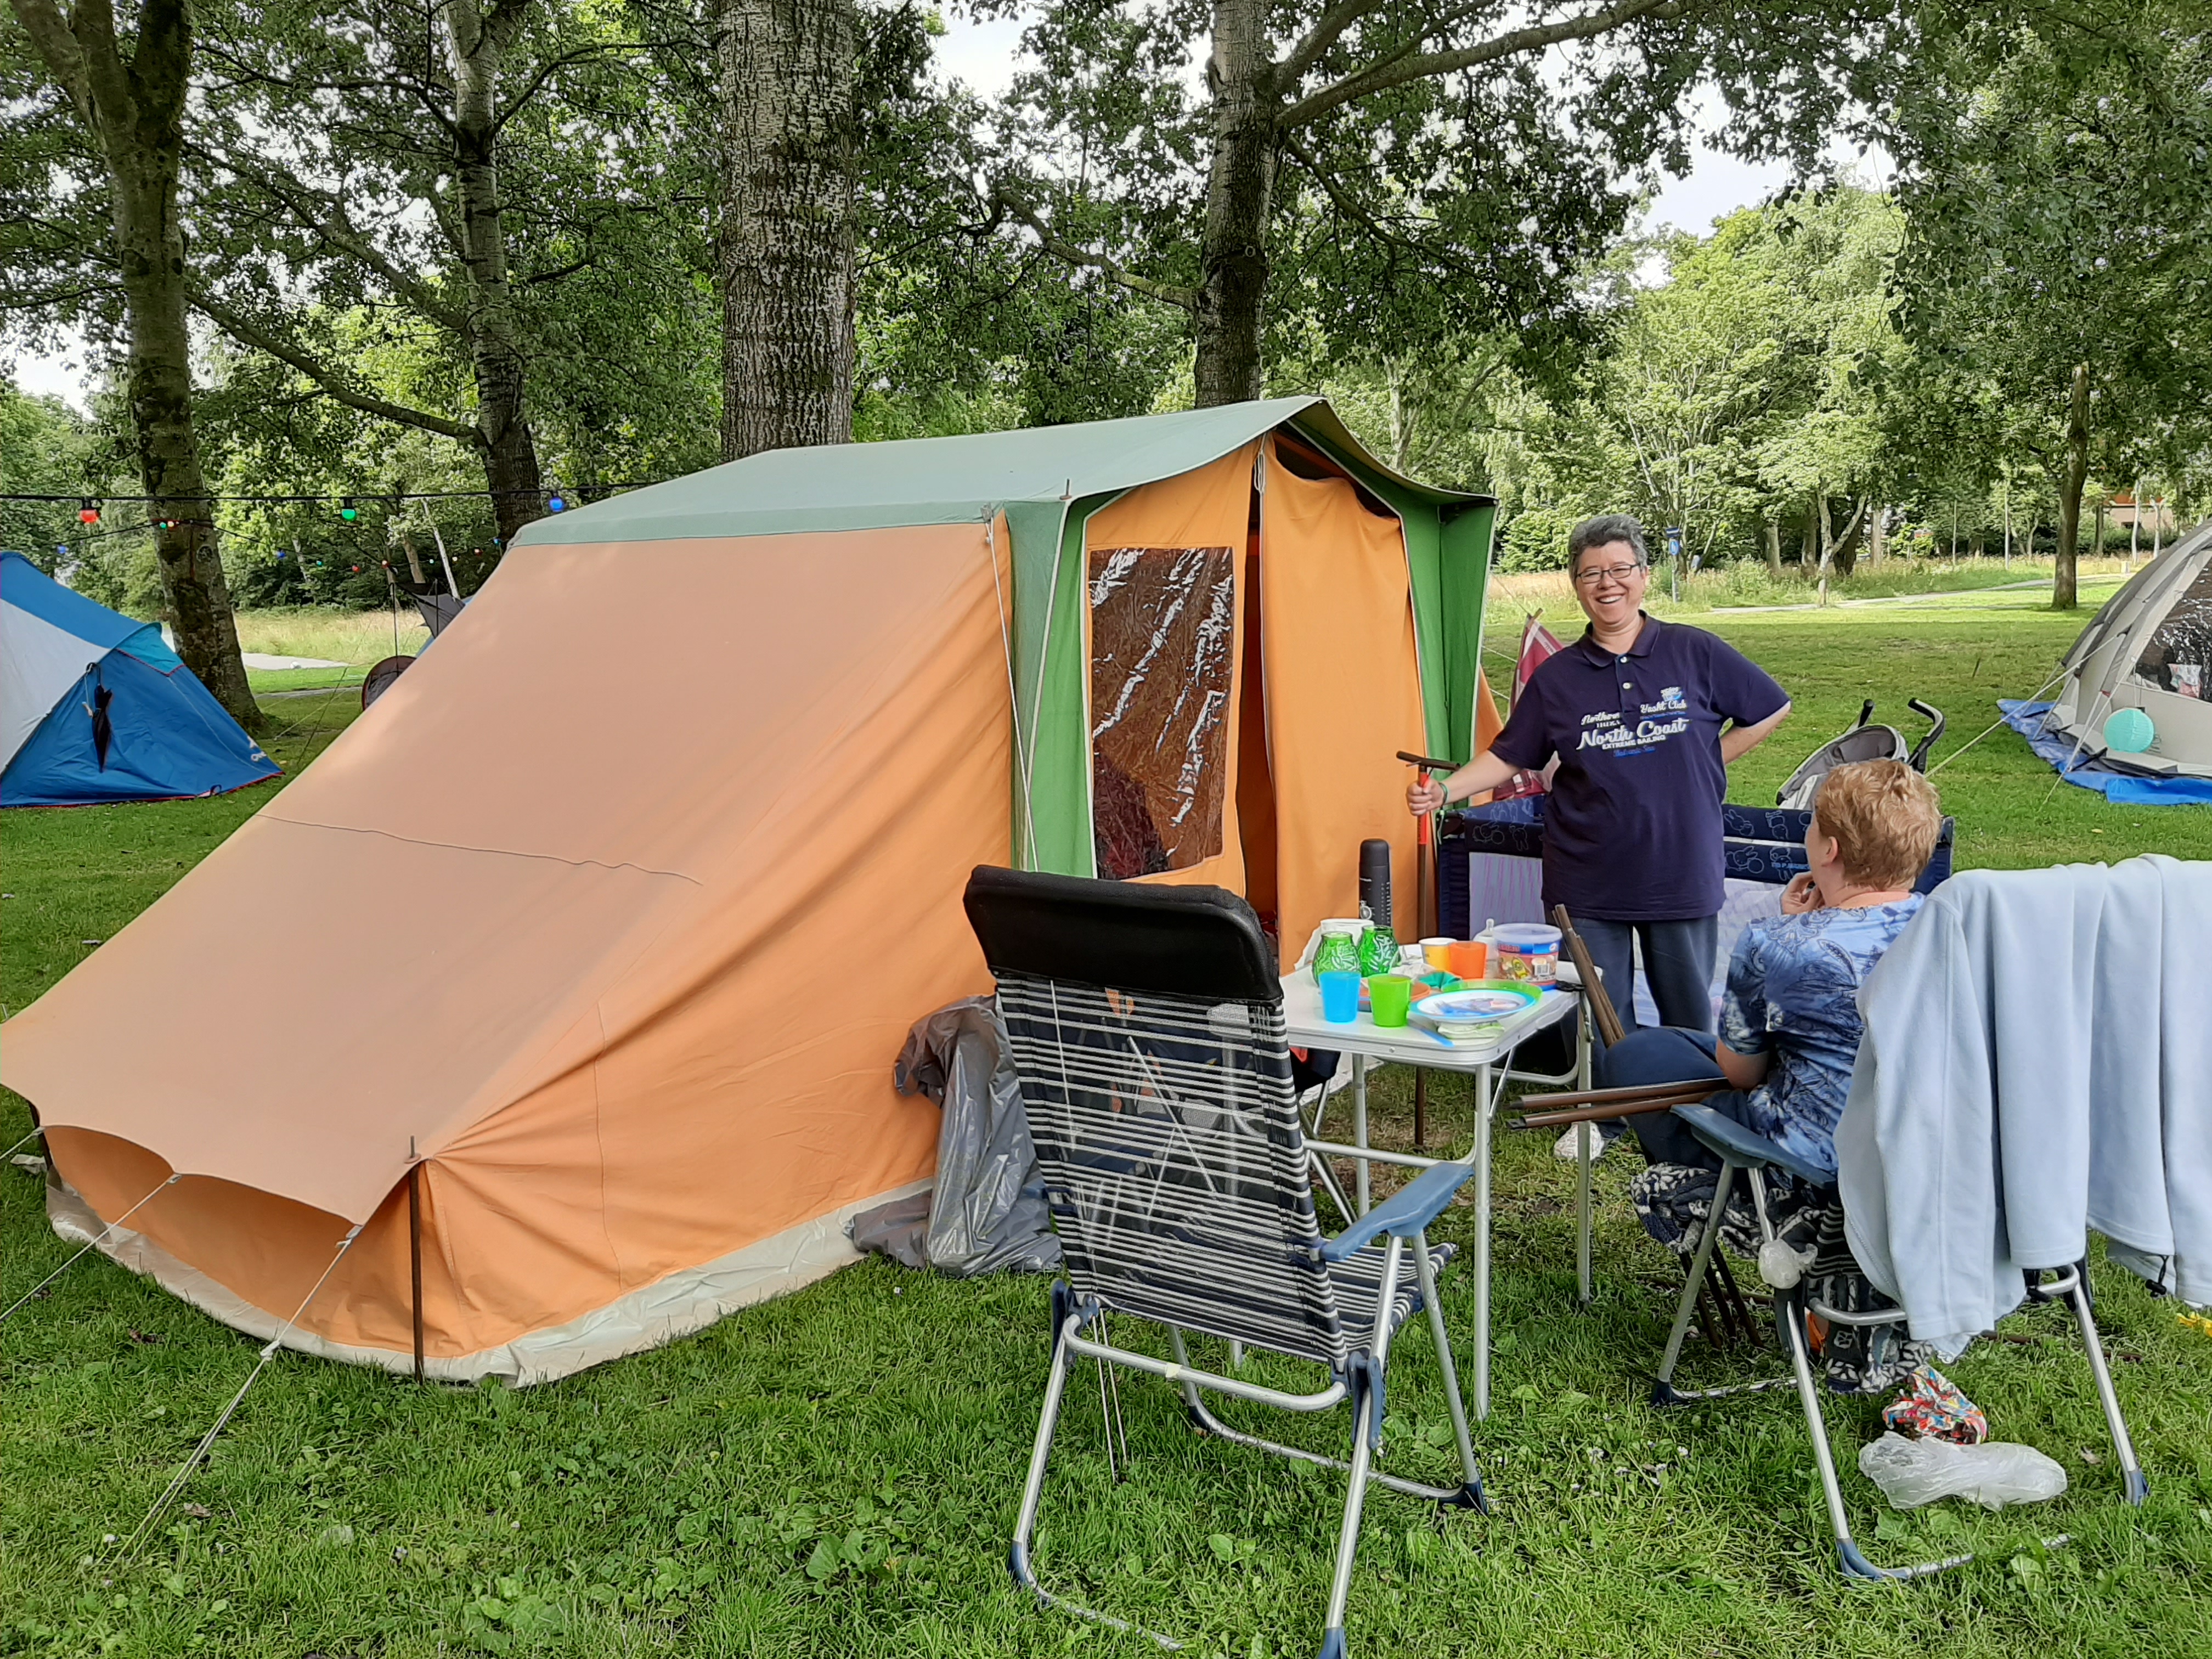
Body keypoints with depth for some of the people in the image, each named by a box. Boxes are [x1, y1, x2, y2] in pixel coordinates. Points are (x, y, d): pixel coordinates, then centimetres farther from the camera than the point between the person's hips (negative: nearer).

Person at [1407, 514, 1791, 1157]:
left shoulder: (1694, 653, -3)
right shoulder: (1556, 676, 0)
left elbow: (1770, 709, 8)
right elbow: (1508, 759, 3)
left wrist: (1708, 762, 3)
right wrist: (1444, 791, -10)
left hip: (1682, 869, 0)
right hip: (1588, 878, 1)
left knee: (1689, 1006, 12)